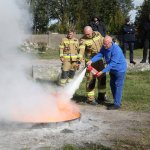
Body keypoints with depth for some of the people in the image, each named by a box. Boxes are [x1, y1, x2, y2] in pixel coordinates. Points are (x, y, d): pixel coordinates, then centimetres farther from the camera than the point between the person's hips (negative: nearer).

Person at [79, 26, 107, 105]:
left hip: (99, 60, 5)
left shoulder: (98, 34, -2)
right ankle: (90, 98, 6)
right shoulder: (83, 40, -18)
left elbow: (103, 43, 13)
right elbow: (81, 50, -32)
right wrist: (79, 60, -48)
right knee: (91, 79, -5)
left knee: (102, 78, 13)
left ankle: (101, 96, 28)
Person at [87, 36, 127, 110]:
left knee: (118, 86, -5)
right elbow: (99, 55, -11)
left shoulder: (116, 50, -31)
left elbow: (112, 63, -32)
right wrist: (91, 61, -29)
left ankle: (117, 104, 3)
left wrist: (102, 71, -32)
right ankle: (117, 102, 27)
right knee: (112, 85, 15)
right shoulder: (104, 48, -7)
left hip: (120, 69, -9)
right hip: (113, 69, 9)